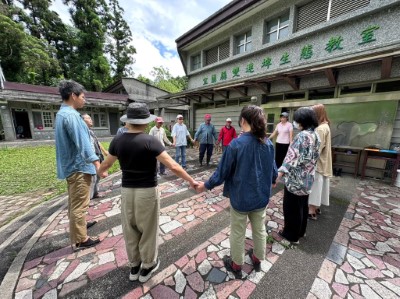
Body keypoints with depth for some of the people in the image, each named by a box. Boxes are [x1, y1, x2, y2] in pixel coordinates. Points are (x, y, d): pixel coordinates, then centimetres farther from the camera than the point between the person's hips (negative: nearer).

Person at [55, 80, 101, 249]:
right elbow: (82, 142, -28)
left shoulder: (62, 113, 15)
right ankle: (80, 239, 13)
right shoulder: (70, 115, -19)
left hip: (71, 165, 11)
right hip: (78, 166, -11)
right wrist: (97, 163, -30)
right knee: (79, 204, 0)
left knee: (75, 202, 23)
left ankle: (77, 224, 41)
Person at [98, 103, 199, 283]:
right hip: (147, 192, -4)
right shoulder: (150, 141, -19)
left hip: (126, 191, 5)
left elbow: (106, 164, 13)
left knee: (130, 230, 21)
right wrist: (191, 181, -12)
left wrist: (100, 172, 36)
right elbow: (173, 166, -24)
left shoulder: (117, 141, -3)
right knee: (148, 230, 16)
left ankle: (134, 266, 42)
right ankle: (147, 267, 36)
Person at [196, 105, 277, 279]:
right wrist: (273, 179, 29)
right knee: (260, 230, 25)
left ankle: (236, 266, 40)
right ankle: (257, 259, 50)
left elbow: (223, 172, -17)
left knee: (238, 233, 17)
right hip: (261, 196, 5)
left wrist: (206, 185, -1)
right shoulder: (268, 144, -7)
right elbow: (273, 169, 6)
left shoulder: (236, 144, -24)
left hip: (240, 197, -5)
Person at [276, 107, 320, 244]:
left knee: (291, 207, 7)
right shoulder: (316, 135, 6)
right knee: (303, 205, 22)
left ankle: (291, 235, 24)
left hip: (296, 178, -9)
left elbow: (292, 157, -29)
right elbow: (314, 157, 14)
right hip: (307, 178, 9)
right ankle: (301, 231, 40)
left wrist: (280, 173, -30)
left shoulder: (302, 136, -22)